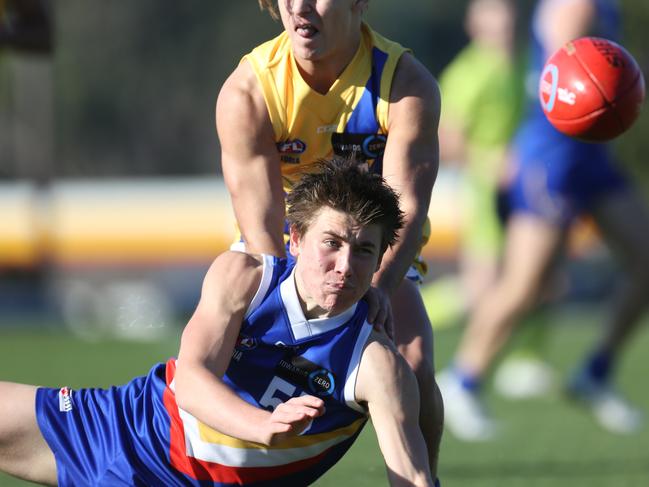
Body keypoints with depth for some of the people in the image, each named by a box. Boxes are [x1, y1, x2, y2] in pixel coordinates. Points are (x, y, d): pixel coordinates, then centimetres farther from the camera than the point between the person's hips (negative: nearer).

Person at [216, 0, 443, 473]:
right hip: (277, 254, 0)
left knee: (413, 365, -25)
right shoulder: (245, 92, -22)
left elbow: (406, 206, -30)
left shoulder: (407, 82, -22)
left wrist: (379, 286, -50)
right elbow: (260, 224, -27)